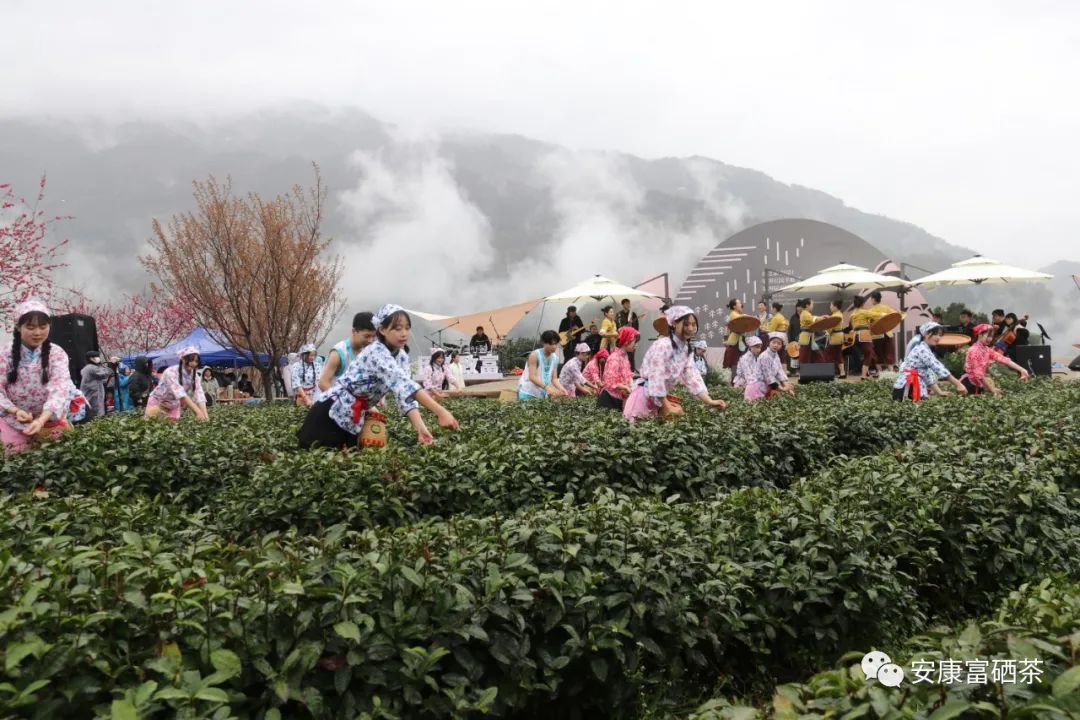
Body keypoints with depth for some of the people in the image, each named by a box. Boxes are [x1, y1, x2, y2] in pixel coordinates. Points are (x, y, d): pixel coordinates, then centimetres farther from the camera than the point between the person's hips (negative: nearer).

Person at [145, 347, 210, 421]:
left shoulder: (194, 376, -13)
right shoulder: (171, 372, -31)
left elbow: (199, 395, -24)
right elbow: (181, 395, -43)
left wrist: (205, 415, -42)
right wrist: (198, 412, -54)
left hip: (174, 405, 5)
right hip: (157, 402, -5)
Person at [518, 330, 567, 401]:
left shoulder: (555, 358, 4)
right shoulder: (535, 355, -13)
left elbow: (554, 378, 5)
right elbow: (532, 377, -21)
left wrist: (561, 388, -15)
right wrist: (546, 387, -33)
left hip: (543, 395, 6)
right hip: (528, 393, -6)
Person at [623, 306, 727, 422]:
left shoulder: (686, 349, 3)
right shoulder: (662, 346, -24)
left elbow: (692, 376, -1)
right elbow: (657, 379, -26)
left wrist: (709, 402, -13)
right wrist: (667, 408, -22)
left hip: (662, 396, 8)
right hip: (646, 394, -8)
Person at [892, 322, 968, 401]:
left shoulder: (926, 350, 20)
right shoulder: (922, 349, -11)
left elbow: (928, 374, 17)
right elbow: (938, 368, -18)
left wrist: (939, 392, 7)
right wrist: (958, 384, -19)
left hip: (916, 388, 10)